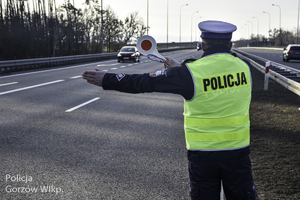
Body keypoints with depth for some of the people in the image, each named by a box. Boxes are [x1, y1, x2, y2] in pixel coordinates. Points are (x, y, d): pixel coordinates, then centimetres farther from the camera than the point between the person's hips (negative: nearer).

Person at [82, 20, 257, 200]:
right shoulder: (244, 67, 0)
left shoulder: (189, 74, -12)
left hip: (202, 155, -2)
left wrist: (108, 80, 5)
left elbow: (145, 82, -6)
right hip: (237, 151, 3)